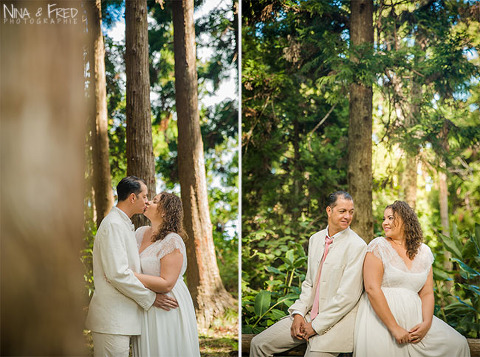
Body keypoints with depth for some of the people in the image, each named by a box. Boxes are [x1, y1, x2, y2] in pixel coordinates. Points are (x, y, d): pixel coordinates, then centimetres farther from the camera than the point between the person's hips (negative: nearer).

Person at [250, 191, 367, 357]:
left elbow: (347, 295, -17)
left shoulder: (357, 246, -13)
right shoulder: (315, 239, 9)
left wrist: (316, 326, -14)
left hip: (336, 321, -6)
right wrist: (298, 313, -3)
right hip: (310, 314, 6)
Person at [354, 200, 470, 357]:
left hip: (413, 318, 4)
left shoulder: (424, 252, 11)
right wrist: (395, 328, -17)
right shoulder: (379, 246, -3)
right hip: (380, 319, -4)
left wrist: (426, 323, -10)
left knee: (458, 343, -3)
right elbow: (372, 289, -12)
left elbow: (427, 293, 9)